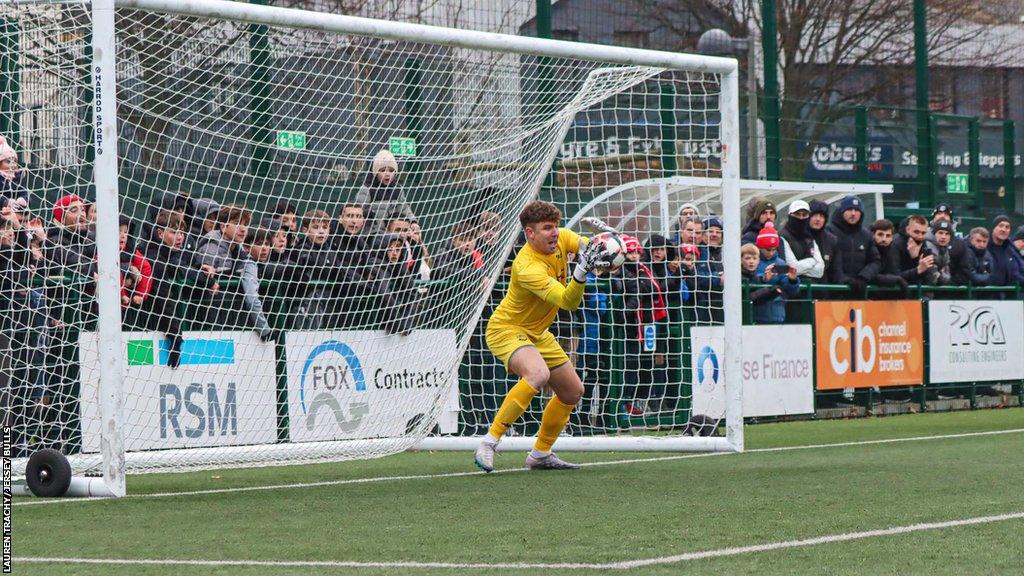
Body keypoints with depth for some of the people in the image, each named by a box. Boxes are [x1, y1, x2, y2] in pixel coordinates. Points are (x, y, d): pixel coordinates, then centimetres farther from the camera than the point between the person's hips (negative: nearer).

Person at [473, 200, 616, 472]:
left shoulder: (561, 238, -10)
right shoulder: (528, 267, -33)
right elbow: (568, 302, -37)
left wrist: (599, 258, -26)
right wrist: (581, 272, -54)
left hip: (537, 333, 9)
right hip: (507, 328, -9)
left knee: (573, 391, 13)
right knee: (538, 374, -36)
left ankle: (541, 454, 28)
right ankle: (489, 443, -30)